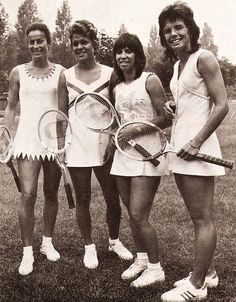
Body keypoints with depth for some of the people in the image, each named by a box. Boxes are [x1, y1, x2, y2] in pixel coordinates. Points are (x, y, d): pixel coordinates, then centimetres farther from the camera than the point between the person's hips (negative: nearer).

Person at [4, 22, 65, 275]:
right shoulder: (18, 72, 5)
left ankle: (47, 242, 27)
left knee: (51, 194, 10)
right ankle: (27, 251, 5)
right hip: (28, 139, -1)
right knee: (28, 194, -8)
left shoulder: (61, 72, 4)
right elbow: (11, 108, 9)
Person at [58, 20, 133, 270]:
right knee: (82, 201, 10)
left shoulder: (110, 74, 2)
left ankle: (114, 241, 33)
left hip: (105, 147, 0)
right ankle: (89, 247, 28)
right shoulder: (66, 77, 4)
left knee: (113, 199, 8)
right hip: (77, 148, 1)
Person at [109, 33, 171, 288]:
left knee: (138, 215, -8)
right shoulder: (116, 87, 12)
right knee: (132, 214, 12)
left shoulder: (150, 80, -7)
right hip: (123, 153, 7)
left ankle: (155, 268, 9)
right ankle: (141, 259, 30)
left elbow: (166, 118, -10)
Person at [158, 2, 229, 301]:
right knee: (198, 217, 15)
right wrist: (171, 106, 5)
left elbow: (221, 105, -14)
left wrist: (196, 142, -18)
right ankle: (206, 272, 27)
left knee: (202, 218, -1)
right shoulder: (177, 64, 16)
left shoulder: (203, 58, -7)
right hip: (179, 146, 9)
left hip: (196, 146, -9)